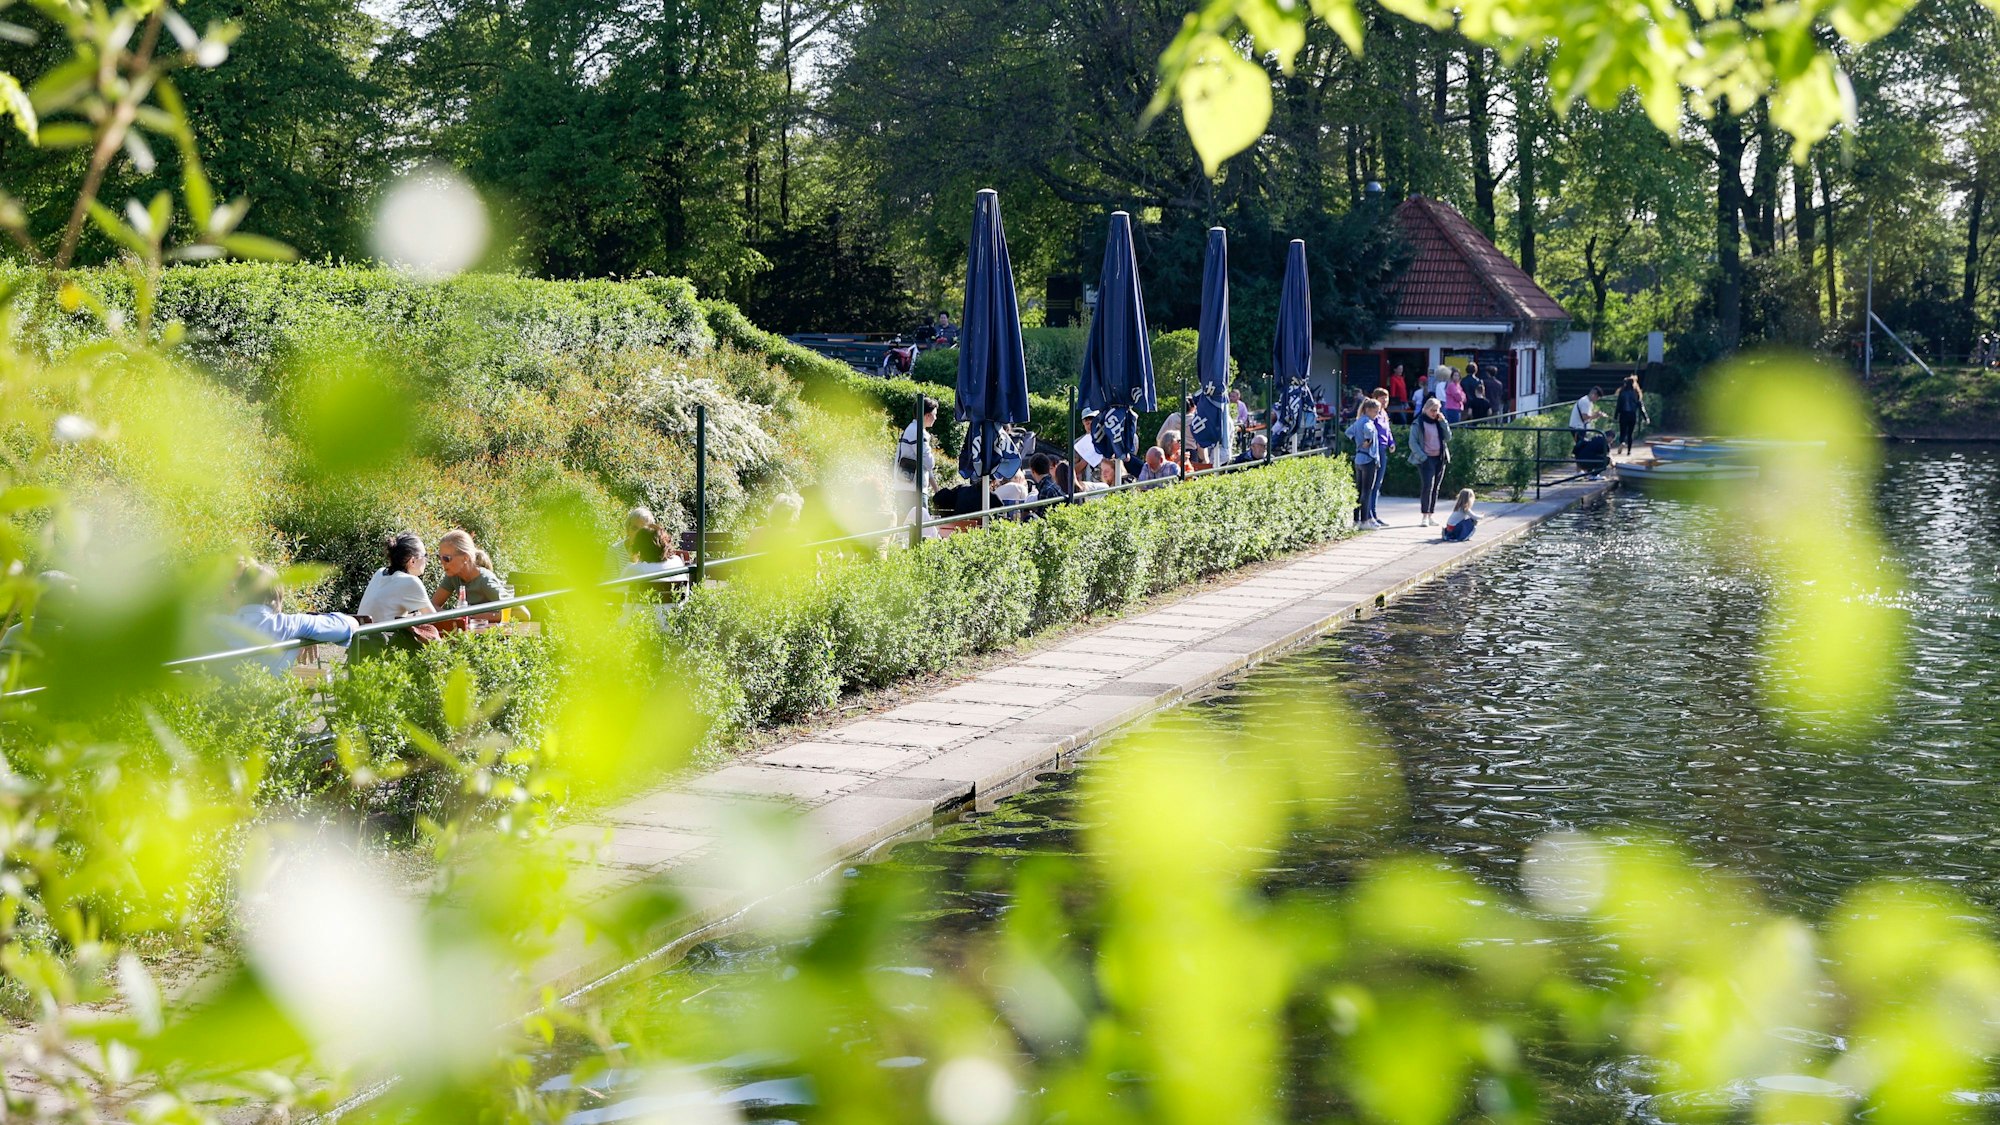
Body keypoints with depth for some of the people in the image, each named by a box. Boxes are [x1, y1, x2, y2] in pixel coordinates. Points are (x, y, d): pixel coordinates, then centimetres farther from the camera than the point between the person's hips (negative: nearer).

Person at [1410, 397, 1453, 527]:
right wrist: (1422, 457, -15)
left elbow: (1448, 438, 5)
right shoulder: (1418, 423, -3)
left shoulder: (1440, 422, 13)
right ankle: (1425, 516, -15)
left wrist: (1443, 422, -4)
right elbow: (1413, 443, -6)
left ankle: (1431, 515, 13)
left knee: (1435, 487, 7)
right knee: (1427, 486, -16)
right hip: (1426, 459, -5)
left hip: (1440, 459, 5)